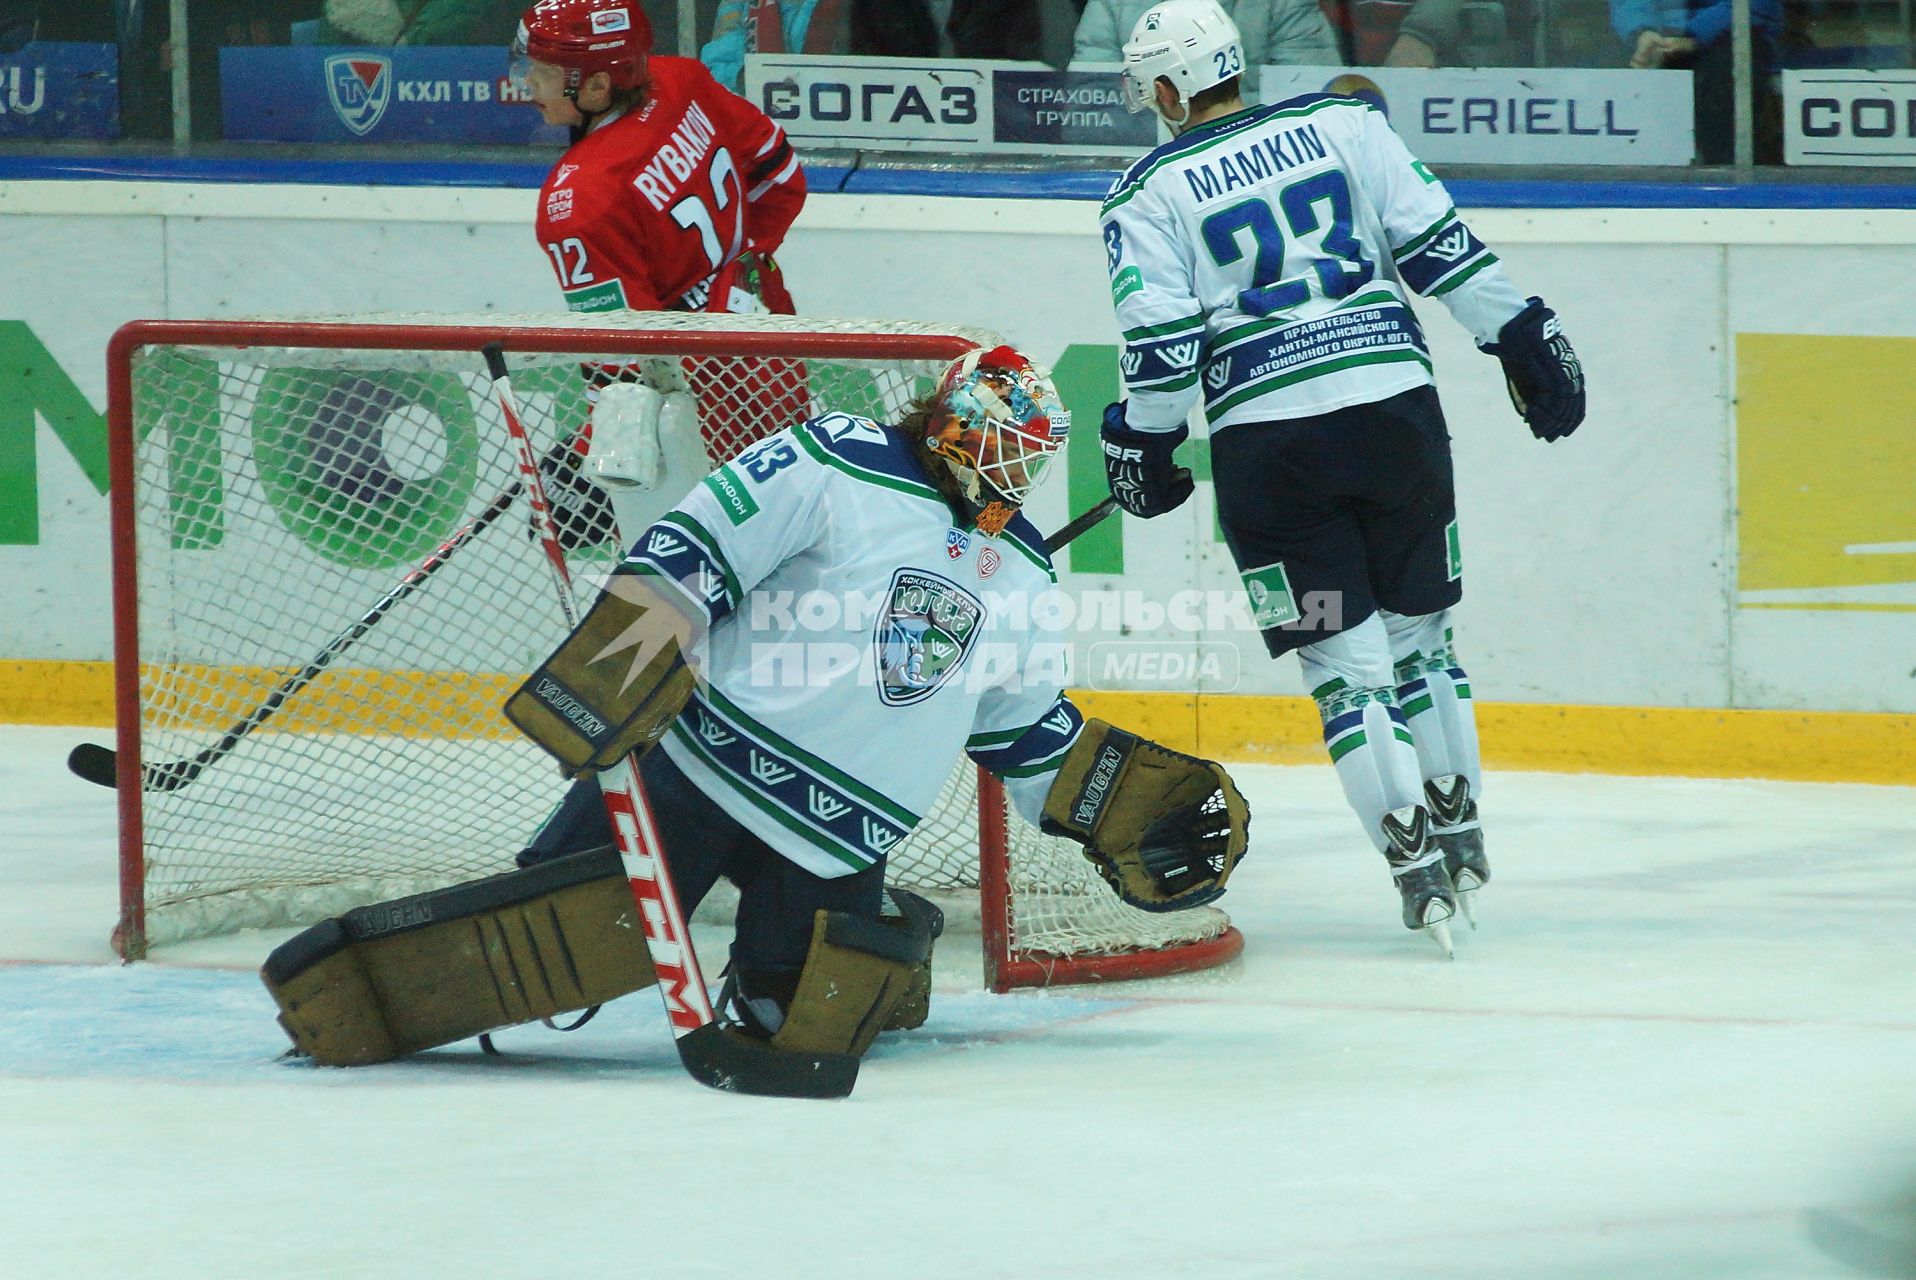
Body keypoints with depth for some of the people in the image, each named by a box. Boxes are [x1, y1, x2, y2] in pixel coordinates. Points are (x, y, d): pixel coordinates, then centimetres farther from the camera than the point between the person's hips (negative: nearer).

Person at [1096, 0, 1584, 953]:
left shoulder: (1150, 195, 5)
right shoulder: (1343, 125, 10)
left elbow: (1161, 342, -2)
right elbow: (1436, 242, 4)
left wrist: (1144, 447, 11)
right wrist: (1523, 336, 9)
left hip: (1266, 437, -2)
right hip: (1395, 406, 2)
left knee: (1343, 661, 4)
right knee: (1418, 630, 19)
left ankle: (1416, 861, -6)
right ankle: (1461, 837, 23)